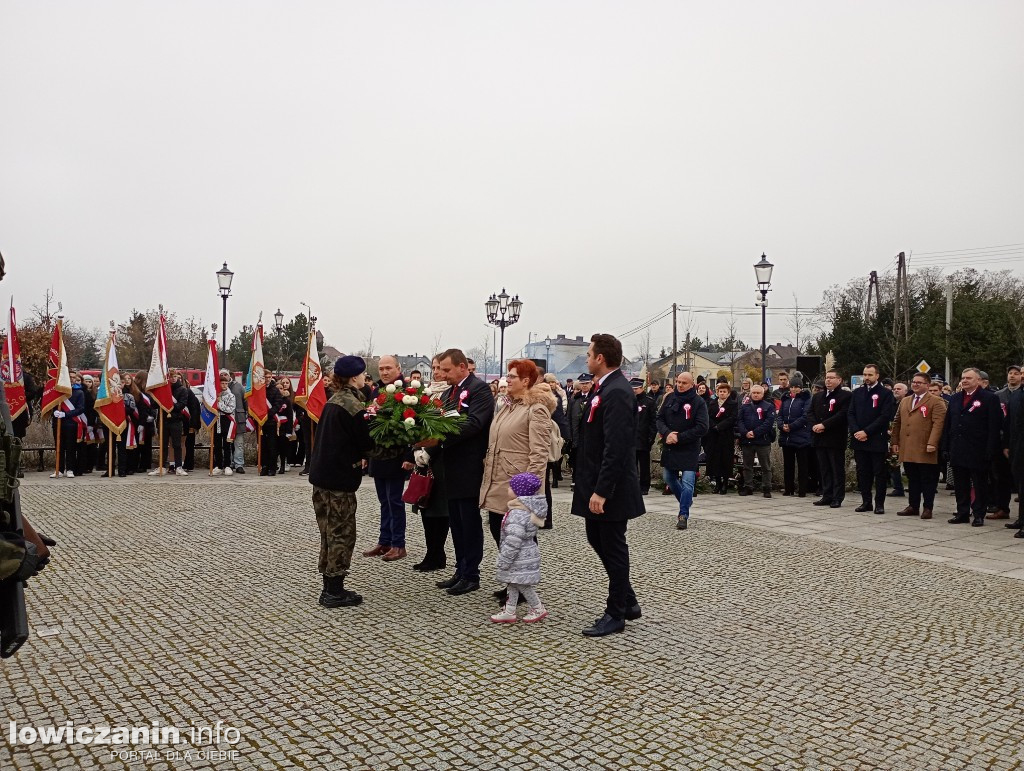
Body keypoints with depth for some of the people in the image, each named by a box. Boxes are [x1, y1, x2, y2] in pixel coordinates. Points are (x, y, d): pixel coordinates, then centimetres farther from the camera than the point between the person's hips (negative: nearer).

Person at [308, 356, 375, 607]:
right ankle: (335, 592, 6)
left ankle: (329, 587, 22)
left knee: (330, 532, 15)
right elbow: (367, 442, -12)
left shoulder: (334, 400, 12)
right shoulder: (352, 404, -14)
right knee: (342, 534, 0)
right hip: (339, 478, -9)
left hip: (321, 474, 9)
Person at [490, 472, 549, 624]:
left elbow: (513, 542, -29)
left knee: (522, 585, 6)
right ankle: (509, 611, 26)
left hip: (521, 559, -10)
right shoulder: (526, 509, 5)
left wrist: (503, 562, -20)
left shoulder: (517, 515, -29)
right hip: (524, 555, 10)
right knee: (513, 583, 17)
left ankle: (538, 609, 21)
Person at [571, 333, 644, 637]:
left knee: (613, 547, 3)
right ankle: (628, 602, 32)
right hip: (595, 484, 10)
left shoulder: (617, 392, -21)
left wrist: (601, 491, -26)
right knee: (596, 540, 18)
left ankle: (616, 614, 18)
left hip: (609, 489, -10)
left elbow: (615, 448, -26)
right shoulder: (602, 388, 10)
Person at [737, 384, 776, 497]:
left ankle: (766, 488, 8)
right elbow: (739, 421, 3)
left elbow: (769, 422, -10)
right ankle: (748, 487, 17)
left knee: (766, 467, 2)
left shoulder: (769, 406, 2)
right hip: (746, 441, 3)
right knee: (747, 466, 9)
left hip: (763, 441, -3)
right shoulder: (744, 407, 12)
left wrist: (755, 432, -18)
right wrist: (745, 433, -14)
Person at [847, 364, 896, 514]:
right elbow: (850, 414, 8)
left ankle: (879, 503, 9)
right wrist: (855, 431, -8)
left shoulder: (885, 393, -2)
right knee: (863, 472, 8)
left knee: (879, 473, 2)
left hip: (877, 440, -4)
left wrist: (866, 432, -15)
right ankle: (866, 501, 16)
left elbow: (885, 416, -10)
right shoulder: (857, 392, 12)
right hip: (859, 440, 4)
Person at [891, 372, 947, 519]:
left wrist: (932, 443, -21)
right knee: (912, 479, 12)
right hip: (907, 450, 6)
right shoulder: (904, 401, 19)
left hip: (925, 450, -6)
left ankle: (928, 508, 8)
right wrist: (895, 442, 11)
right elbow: (897, 423, 19)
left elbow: (938, 423, -12)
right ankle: (913, 507, 18)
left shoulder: (936, 402, -2)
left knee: (928, 480, 2)